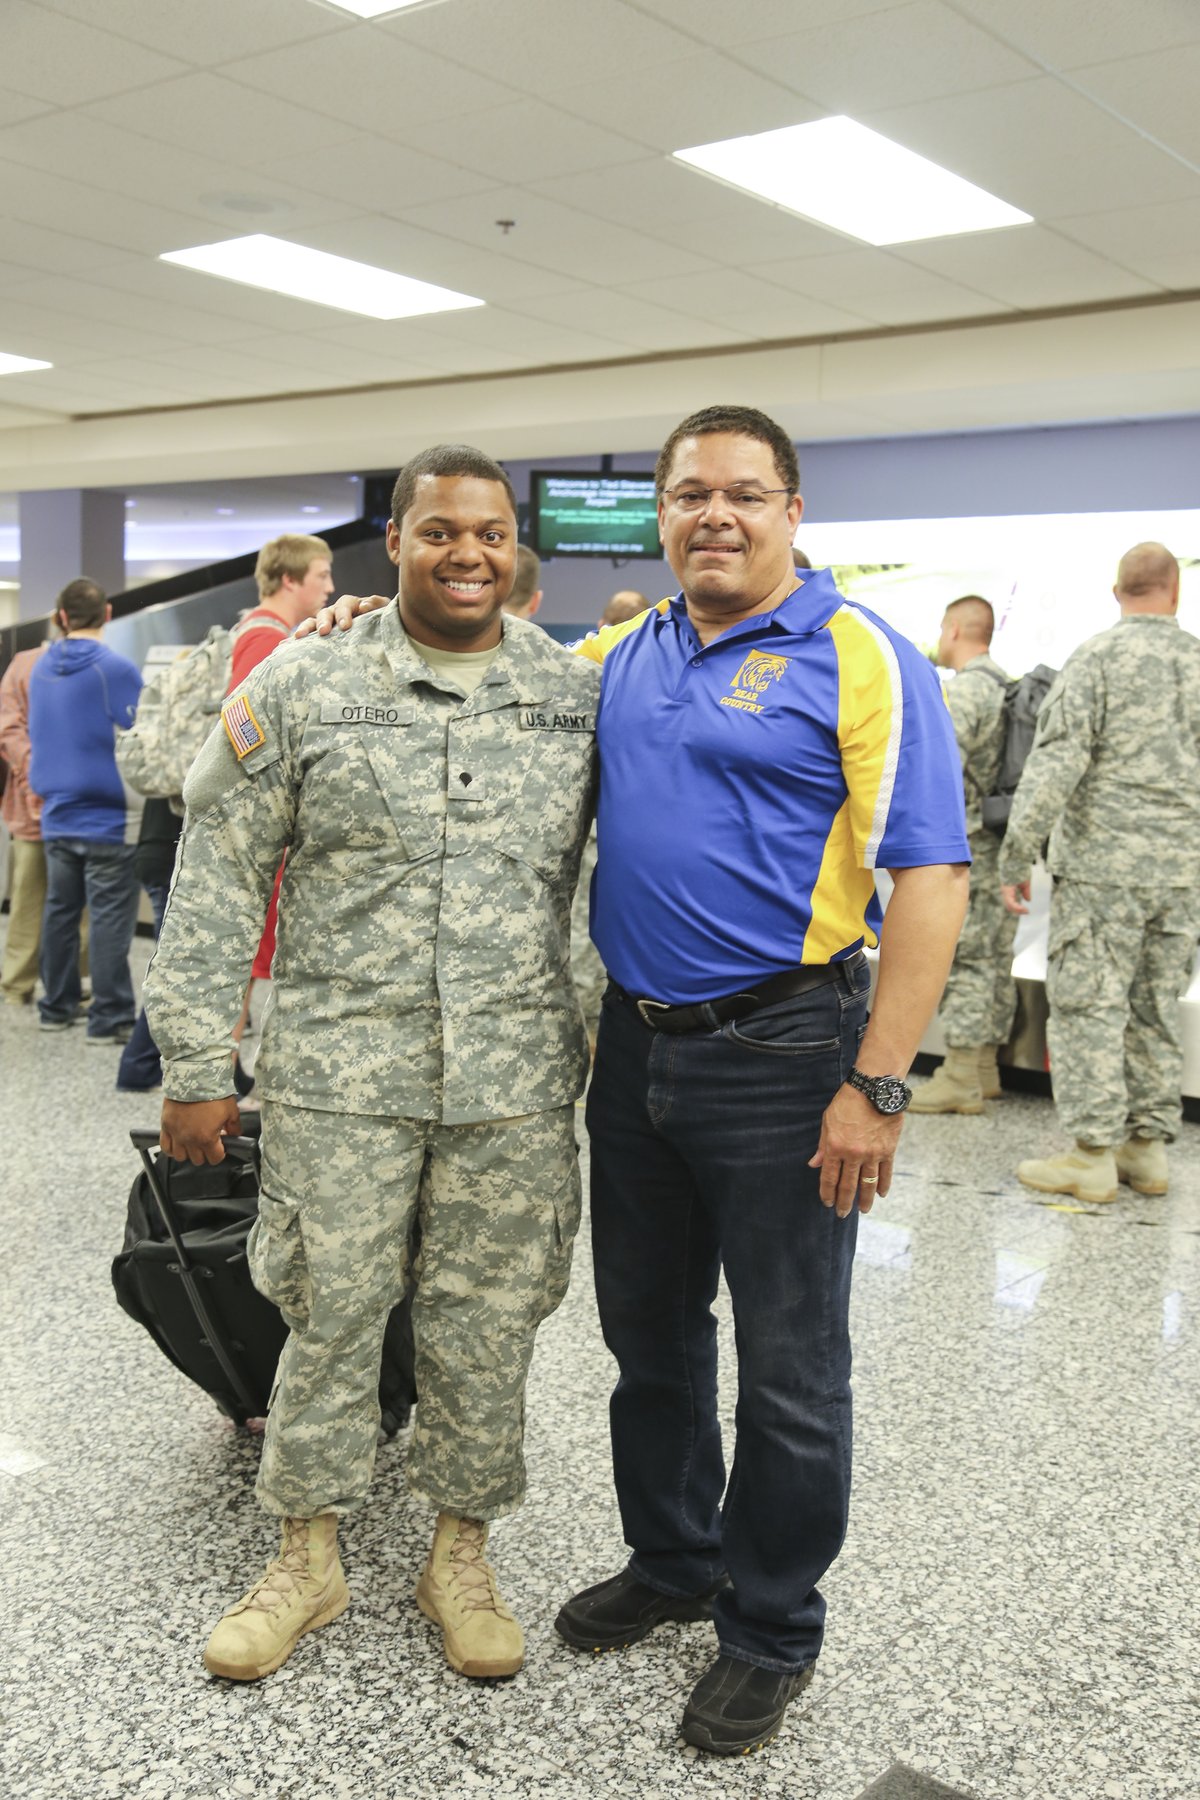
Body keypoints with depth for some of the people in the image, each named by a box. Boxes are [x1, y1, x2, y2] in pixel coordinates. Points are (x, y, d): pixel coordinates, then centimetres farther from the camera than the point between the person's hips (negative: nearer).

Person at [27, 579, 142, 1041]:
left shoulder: (41, 669, 9)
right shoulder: (117, 669, -12)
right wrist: (142, 806, -1)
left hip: (57, 817, 6)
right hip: (109, 817, -6)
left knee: (60, 911, 14)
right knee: (109, 919, -2)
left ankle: (57, 1007, 22)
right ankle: (110, 1017, 1)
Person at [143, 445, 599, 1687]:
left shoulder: (580, 695, 6)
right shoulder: (300, 688, 0)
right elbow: (216, 881, 0)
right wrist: (196, 1065, -3)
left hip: (518, 1079, 2)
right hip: (339, 1070, -1)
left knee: (488, 1321, 10)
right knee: (331, 1310, 8)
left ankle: (461, 1551, 31)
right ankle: (308, 1555, 30)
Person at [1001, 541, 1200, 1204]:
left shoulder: (1098, 657, -6)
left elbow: (1056, 765, -13)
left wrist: (1015, 858, -10)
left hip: (1103, 865, -5)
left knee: (1089, 1004, 0)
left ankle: (1093, 1154, 2)